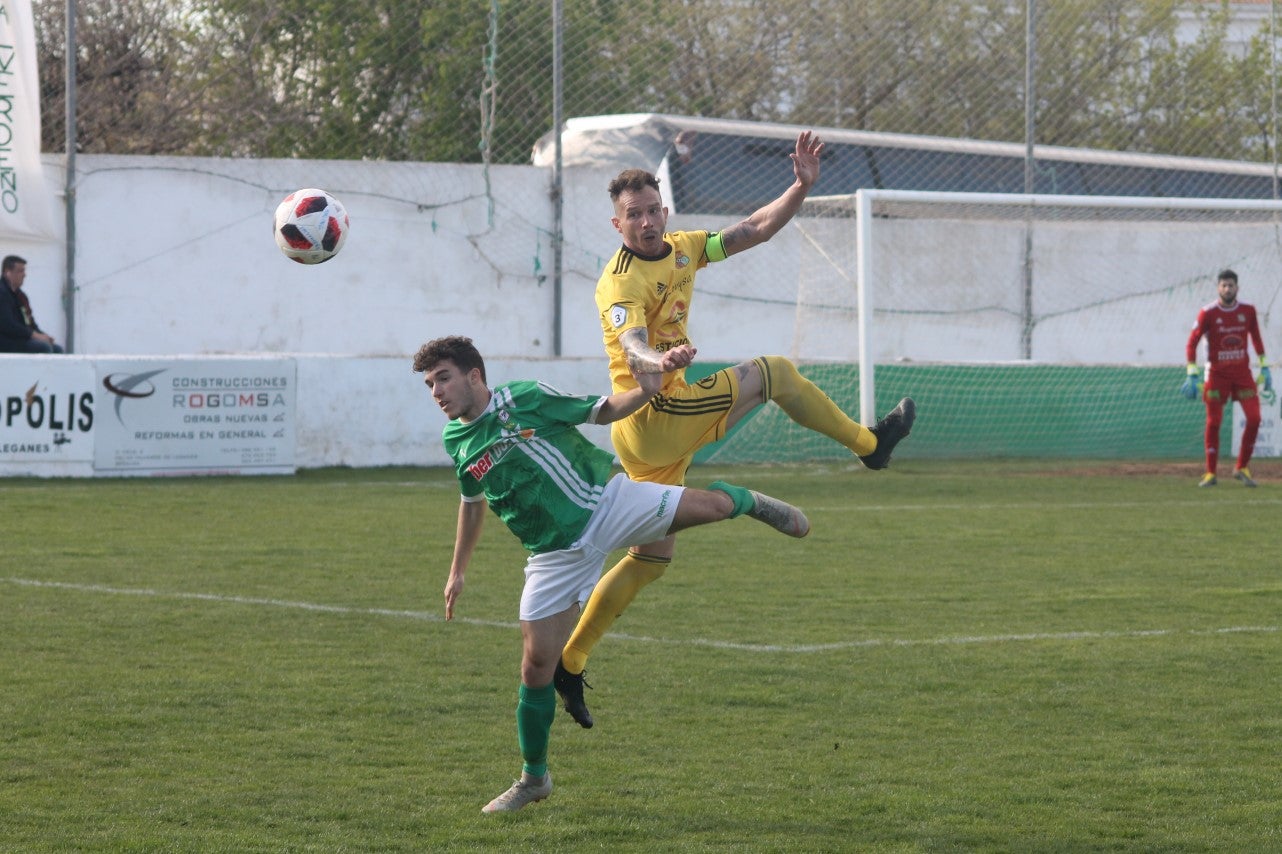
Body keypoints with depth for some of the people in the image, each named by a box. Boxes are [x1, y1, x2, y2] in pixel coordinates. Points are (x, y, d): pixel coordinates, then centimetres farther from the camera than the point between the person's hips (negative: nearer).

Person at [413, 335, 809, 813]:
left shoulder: (525, 398, -8)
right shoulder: (455, 441, 3)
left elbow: (602, 412, 2)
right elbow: (473, 500, 21)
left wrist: (646, 389, -15)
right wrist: (458, 570, 25)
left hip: (607, 504, -2)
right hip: (556, 555, 2)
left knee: (708, 506, -16)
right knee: (536, 666, -3)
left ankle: (751, 503, 24)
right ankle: (534, 778, 14)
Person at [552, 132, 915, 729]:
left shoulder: (681, 249, 9)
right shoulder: (620, 283, -18)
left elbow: (756, 230, 11)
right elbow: (634, 349, -36)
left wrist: (802, 186, -2)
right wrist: (659, 361, -58)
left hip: (659, 432, 9)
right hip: (653, 417, -9)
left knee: (651, 557, 11)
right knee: (774, 373, -3)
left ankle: (569, 664, 11)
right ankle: (870, 443, 15)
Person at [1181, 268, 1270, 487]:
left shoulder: (1248, 311, 1)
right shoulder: (1208, 313, -9)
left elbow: (1256, 338, 15)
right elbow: (1192, 343, -7)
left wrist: (1264, 367, 13)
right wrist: (1192, 375, -13)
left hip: (1242, 371, 3)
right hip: (1217, 374, -3)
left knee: (1254, 419, -7)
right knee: (1213, 422, -3)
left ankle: (1242, 468, 7)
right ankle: (1210, 473, 6)